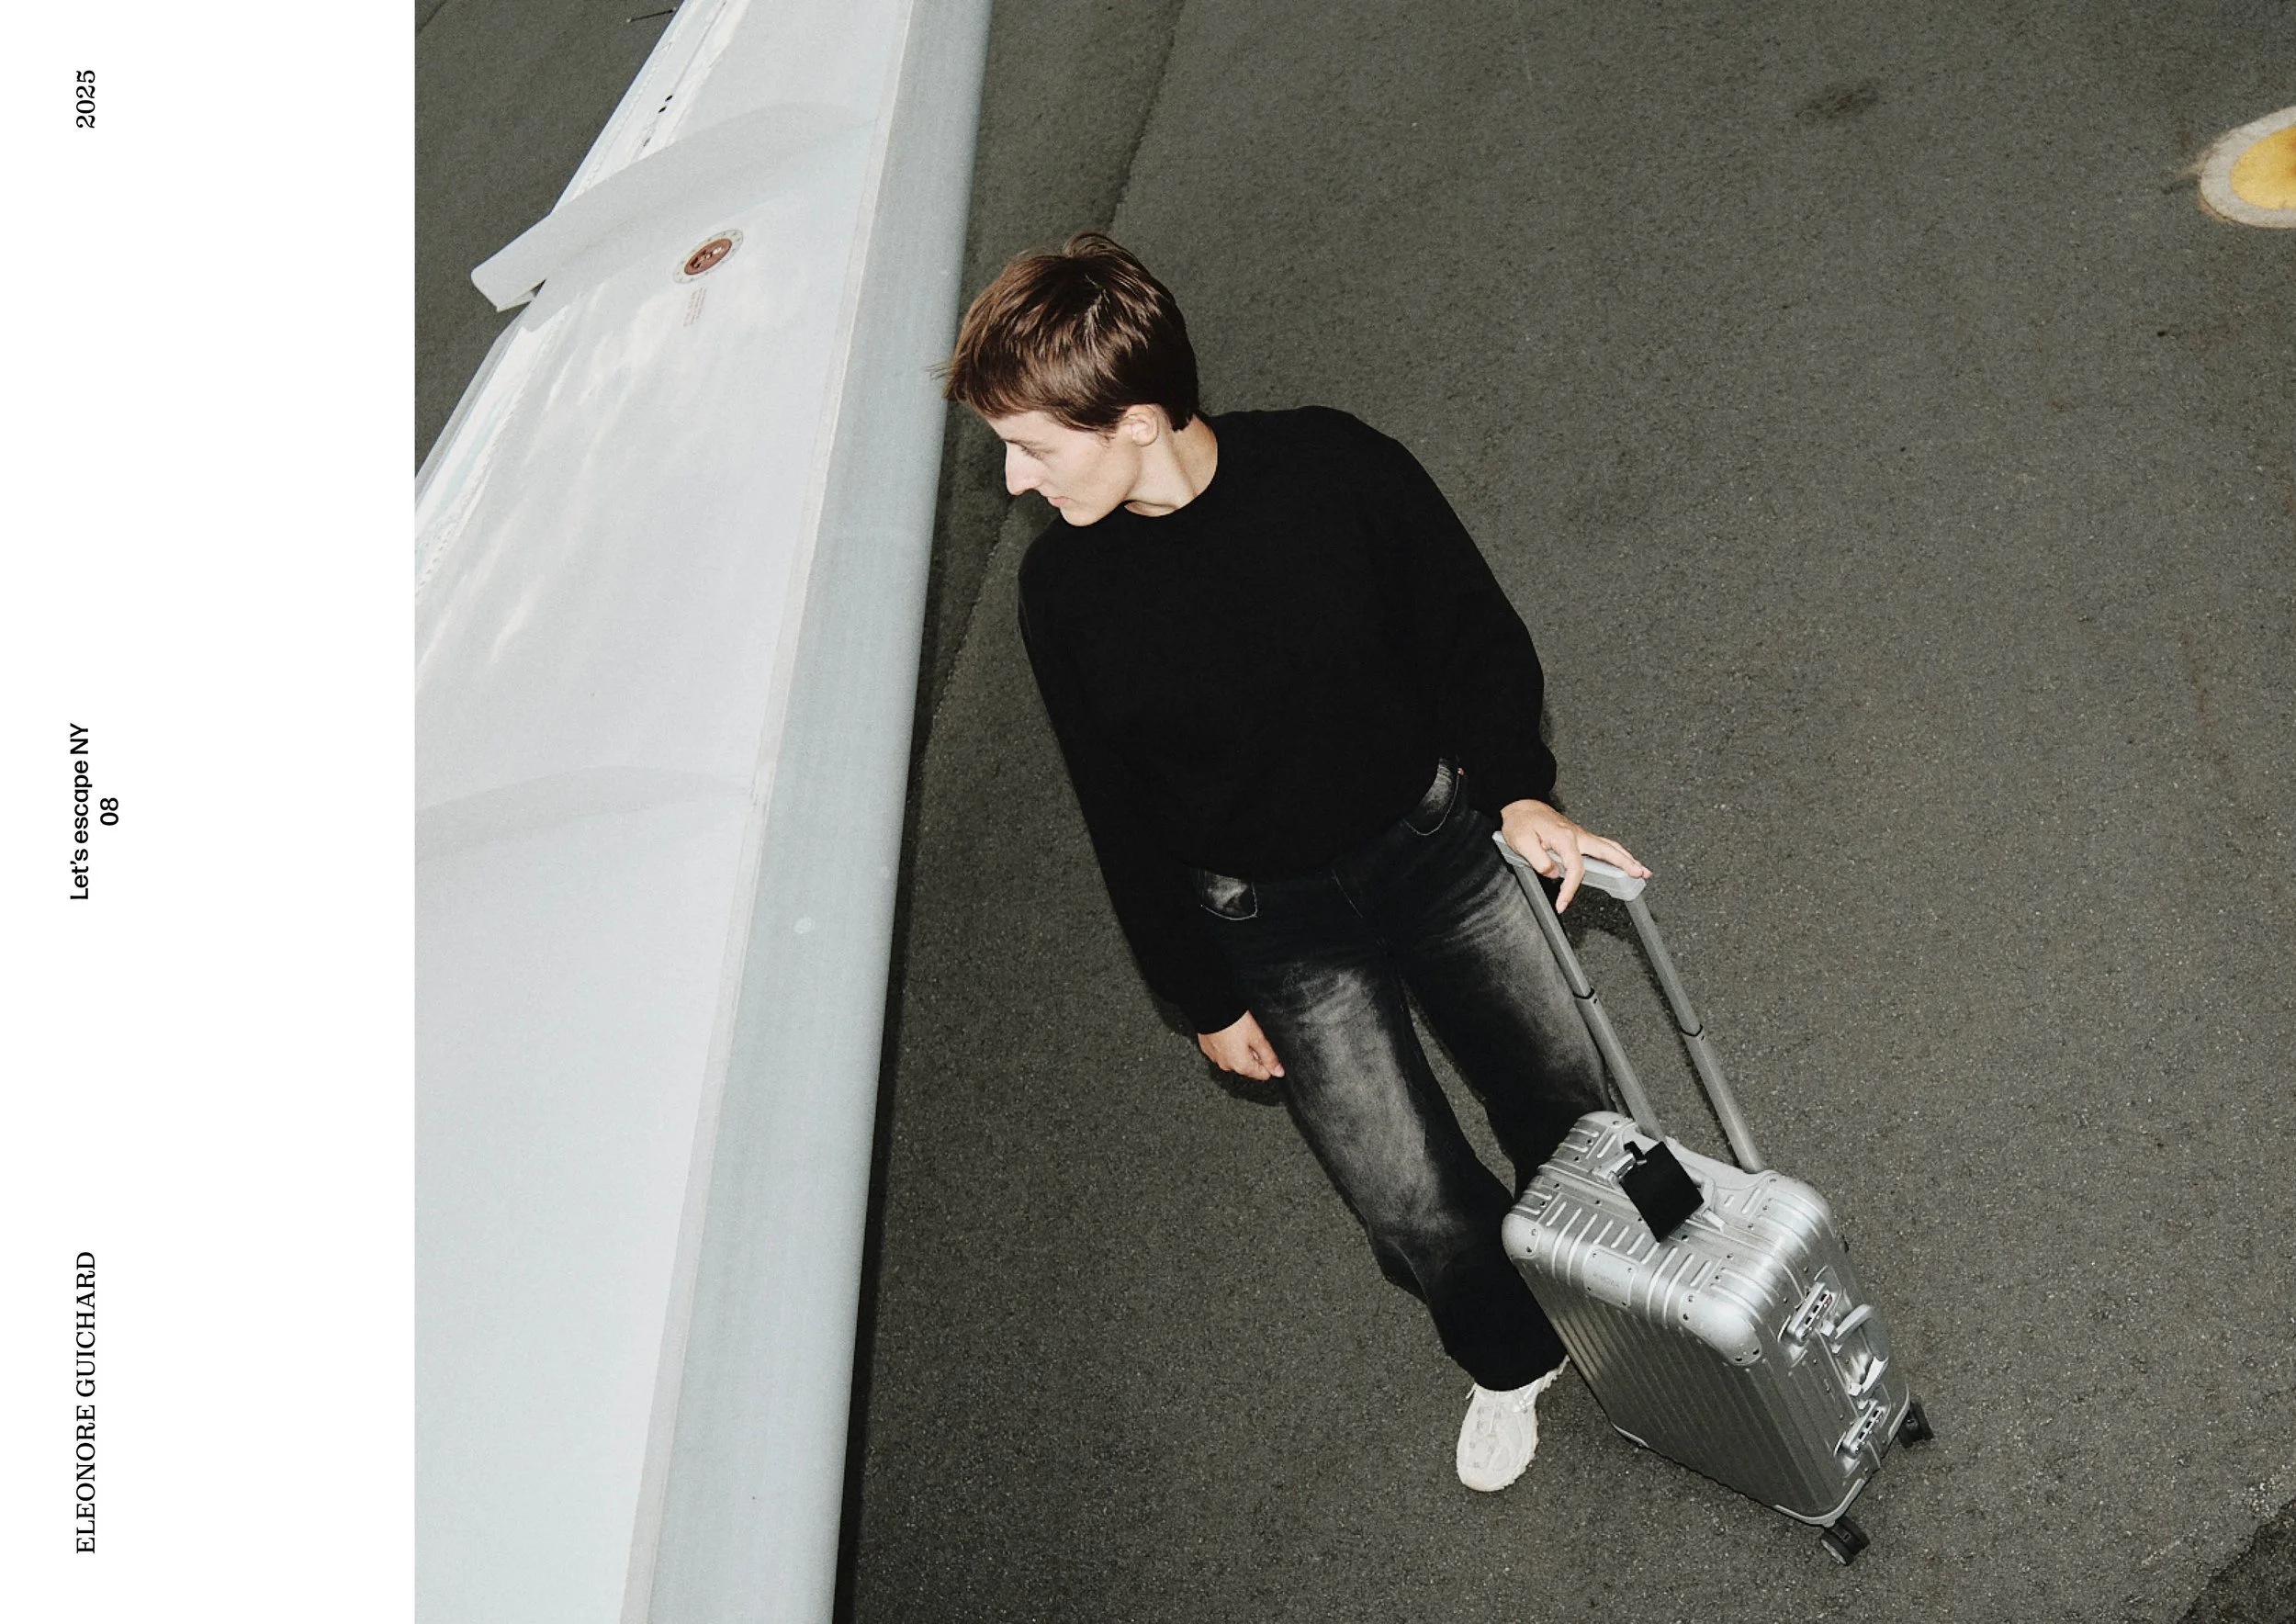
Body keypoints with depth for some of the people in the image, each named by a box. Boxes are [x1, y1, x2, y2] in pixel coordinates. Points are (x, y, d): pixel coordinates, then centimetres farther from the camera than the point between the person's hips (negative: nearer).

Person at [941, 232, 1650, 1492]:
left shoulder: (1333, 467, -19)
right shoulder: (1063, 589, -14)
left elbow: (1472, 628, -5)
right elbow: (1119, 813, -3)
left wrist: (1517, 788, -20)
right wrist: (1203, 996, 3)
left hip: (1435, 836, 0)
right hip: (1269, 924, 0)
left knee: (1571, 1111, 10)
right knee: (1410, 1203, 1)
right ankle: (1510, 1360, 36)